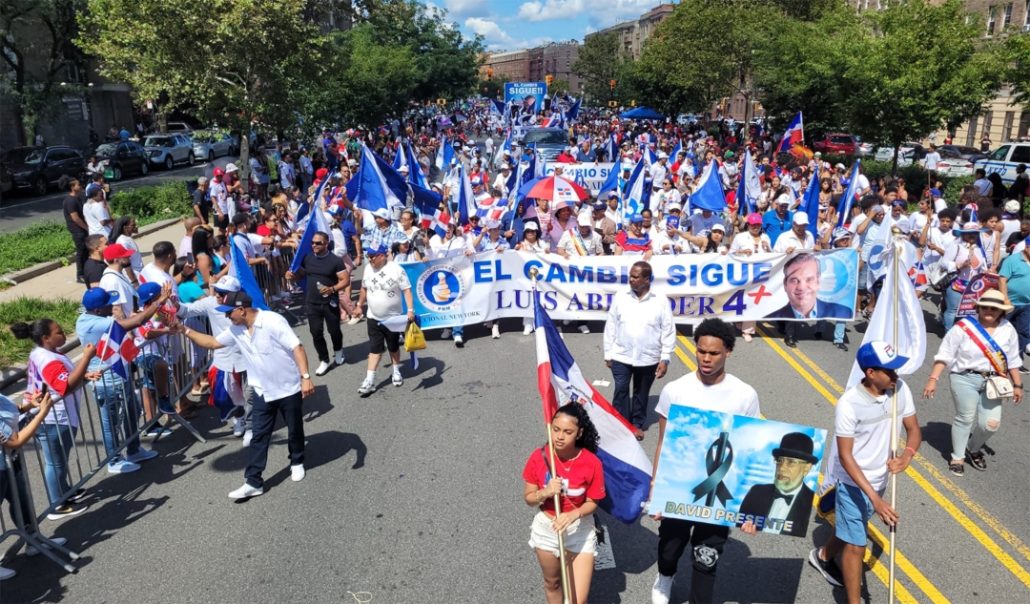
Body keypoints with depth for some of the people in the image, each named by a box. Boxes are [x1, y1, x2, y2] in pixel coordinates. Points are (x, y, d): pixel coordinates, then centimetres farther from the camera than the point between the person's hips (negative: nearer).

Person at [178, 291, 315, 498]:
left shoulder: (272, 321, -22)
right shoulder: (236, 331, 0)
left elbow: (297, 347, -24)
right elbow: (212, 342, 13)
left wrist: (305, 377, -31)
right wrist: (185, 330, 2)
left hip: (289, 389, -5)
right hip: (263, 392, 6)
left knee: (294, 430, 13)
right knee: (259, 437, 4)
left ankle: (297, 463, 38)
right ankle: (253, 482, 9)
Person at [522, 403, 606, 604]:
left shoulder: (592, 463, -21)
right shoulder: (539, 457, -17)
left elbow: (592, 502, -9)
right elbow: (528, 498, -7)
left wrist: (573, 515, -28)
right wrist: (545, 493, -28)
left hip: (580, 531, -2)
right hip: (546, 529, 2)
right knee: (552, 582, 25)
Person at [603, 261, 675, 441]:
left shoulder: (661, 301, -7)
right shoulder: (620, 297, -3)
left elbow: (668, 332, -4)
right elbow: (611, 327, 2)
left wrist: (665, 359, -6)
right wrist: (608, 353, 3)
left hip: (648, 358, 0)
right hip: (621, 356, 0)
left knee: (641, 393, 15)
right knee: (621, 391, -4)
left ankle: (637, 423, 32)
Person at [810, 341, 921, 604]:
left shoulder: (900, 389, -12)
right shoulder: (849, 404, -28)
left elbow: (913, 429, -1)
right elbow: (845, 456, -24)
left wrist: (907, 455, -24)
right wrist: (875, 498, -29)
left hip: (879, 478, 7)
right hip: (854, 482, -7)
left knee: (849, 529, 27)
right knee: (855, 545, 0)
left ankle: (823, 556, 55)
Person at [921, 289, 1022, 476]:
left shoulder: (1008, 330, 3)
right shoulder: (963, 327, -10)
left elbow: (1013, 360, 14)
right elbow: (944, 355, -9)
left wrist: (1017, 385, 15)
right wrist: (933, 379, -14)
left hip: (993, 381, 4)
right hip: (965, 379, -4)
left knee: (991, 423, 0)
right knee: (965, 418, -1)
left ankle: (974, 449, 30)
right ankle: (957, 457, 17)